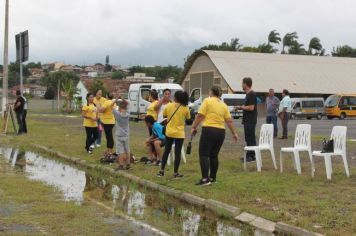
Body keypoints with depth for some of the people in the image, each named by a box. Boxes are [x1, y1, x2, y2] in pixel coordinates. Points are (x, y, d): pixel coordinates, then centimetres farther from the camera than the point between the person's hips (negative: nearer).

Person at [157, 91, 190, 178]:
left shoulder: (168, 106, -6)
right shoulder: (185, 108, -11)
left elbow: (164, 115, 8)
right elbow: (188, 118, 2)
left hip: (169, 132, 2)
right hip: (179, 133, -2)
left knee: (166, 151, 15)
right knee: (177, 153, 5)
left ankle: (162, 171, 17)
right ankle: (176, 173, 9)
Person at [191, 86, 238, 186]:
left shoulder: (207, 101, -1)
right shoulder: (224, 105, 14)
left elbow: (200, 115, -9)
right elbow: (229, 121, 11)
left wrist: (194, 127, -2)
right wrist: (234, 133, 17)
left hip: (209, 130, -6)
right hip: (221, 132, 6)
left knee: (204, 155, -3)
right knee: (214, 155, 15)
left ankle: (205, 179, -11)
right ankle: (213, 178, 19)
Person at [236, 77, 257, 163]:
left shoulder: (251, 94, -16)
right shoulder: (248, 94, 16)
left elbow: (251, 107, -22)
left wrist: (241, 107, -12)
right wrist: (241, 107, 13)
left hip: (250, 121, -10)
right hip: (247, 120, 10)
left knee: (251, 138, -6)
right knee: (248, 138, 14)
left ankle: (251, 156, -3)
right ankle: (249, 155, 20)